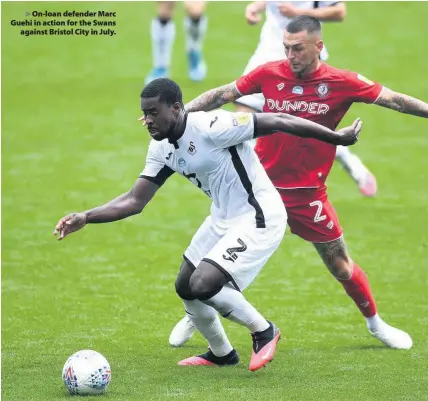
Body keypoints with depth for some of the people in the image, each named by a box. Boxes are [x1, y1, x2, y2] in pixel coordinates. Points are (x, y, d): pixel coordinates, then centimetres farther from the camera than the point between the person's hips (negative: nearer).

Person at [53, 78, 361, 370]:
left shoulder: (212, 128, -26)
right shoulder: (162, 149, 0)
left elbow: (278, 122, -21)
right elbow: (135, 201, 2)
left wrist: (337, 138, -15)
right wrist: (85, 218, -12)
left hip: (259, 219, -9)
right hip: (223, 219, 9)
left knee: (203, 285, -20)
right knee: (186, 287, 14)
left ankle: (263, 332, 4)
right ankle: (221, 354, 37)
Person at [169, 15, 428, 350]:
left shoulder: (341, 83, -9)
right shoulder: (269, 74, -6)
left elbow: (393, 99, -7)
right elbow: (222, 95, 2)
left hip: (309, 193, -1)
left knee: (340, 265, 7)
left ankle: (375, 324, 28)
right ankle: (194, 318, 25)